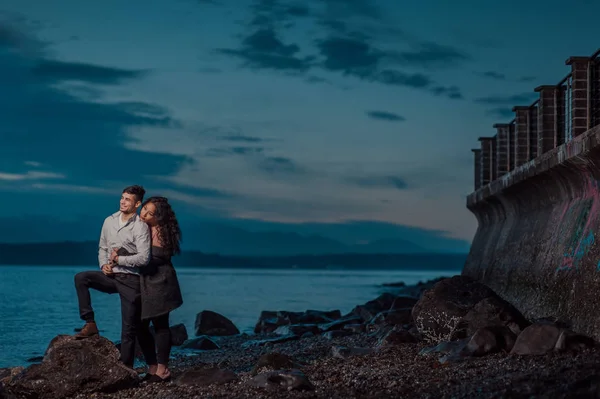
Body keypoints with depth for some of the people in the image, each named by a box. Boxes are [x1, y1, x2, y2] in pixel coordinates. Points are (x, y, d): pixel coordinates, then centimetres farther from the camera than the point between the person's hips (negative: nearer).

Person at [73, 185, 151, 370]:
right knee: (81, 278, -20)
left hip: (130, 280, -5)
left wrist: (119, 260, -17)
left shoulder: (140, 227, -12)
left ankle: (126, 366, 6)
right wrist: (104, 265, -2)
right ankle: (90, 324, -16)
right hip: (111, 276, 5)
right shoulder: (109, 221, 7)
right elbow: (102, 248, 17)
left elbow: (144, 258, -20)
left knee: (129, 327, -2)